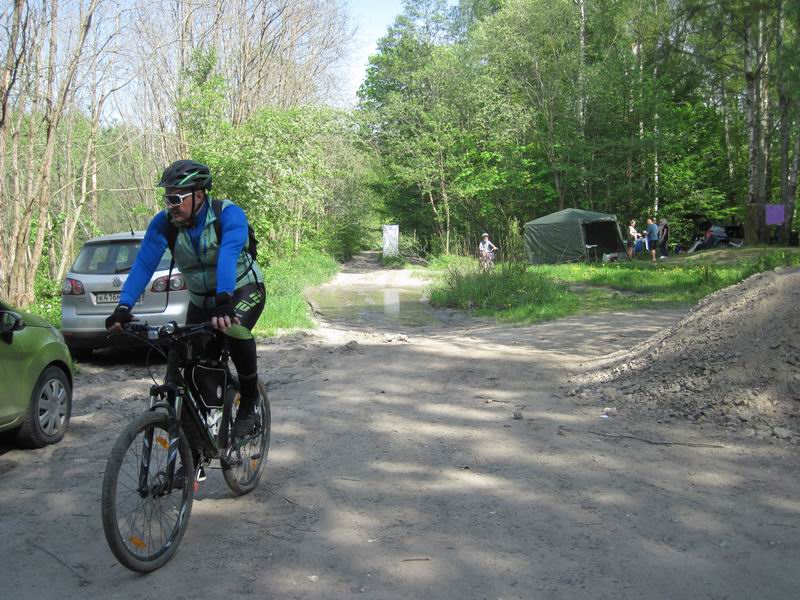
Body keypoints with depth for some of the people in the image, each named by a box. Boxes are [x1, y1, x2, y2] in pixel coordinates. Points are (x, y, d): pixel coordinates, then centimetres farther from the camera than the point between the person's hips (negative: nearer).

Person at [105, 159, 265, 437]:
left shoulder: (228, 214, -26)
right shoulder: (163, 222, -14)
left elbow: (229, 255, -42)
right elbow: (143, 263, -24)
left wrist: (224, 302, -58)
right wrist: (123, 306, -39)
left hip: (243, 290, -4)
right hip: (201, 299, 5)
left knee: (234, 332, -34)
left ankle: (249, 400, -12)